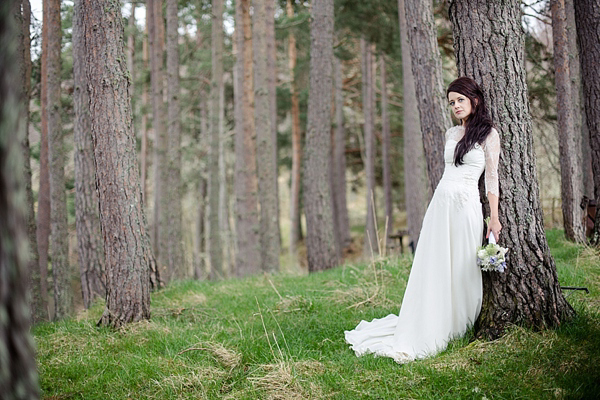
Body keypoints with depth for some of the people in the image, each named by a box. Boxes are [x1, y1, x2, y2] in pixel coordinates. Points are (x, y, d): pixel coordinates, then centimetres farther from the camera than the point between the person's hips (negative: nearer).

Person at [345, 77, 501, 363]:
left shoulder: (488, 134, 0)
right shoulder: (451, 134, 16)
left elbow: (492, 177, -3)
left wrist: (494, 217, -9)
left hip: (465, 206, -5)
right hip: (440, 203, 5)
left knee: (462, 270, -3)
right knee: (433, 269, 4)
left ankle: (456, 327, 8)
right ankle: (422, 332, 8)